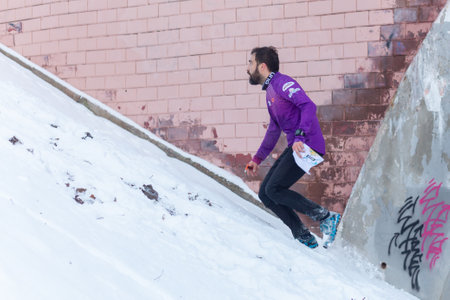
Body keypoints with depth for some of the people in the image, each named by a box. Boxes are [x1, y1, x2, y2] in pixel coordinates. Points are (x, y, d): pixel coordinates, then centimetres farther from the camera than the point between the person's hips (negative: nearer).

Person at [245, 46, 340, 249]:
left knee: (274, 190, -16)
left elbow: (308, 106, -23)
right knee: (264, 194, 4)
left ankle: (326, 218, -7)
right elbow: (274, 129, 31)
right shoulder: (270, 91, 22)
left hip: (307, 146, -10)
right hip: (295, 147, 10)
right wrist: (257, 159, 32)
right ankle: (304, 238, 5)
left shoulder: (282, 83, -8)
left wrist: (300, 137, -35)